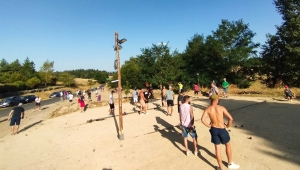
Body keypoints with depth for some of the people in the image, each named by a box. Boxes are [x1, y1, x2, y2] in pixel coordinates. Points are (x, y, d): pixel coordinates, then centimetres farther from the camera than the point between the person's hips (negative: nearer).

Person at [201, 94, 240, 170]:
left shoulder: (208, 109, -7)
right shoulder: (221, 108, -10)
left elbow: (202, 119, -19)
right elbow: (231, 118, -13)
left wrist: (209, 126, -3)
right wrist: (227, 126, 4)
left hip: (214, 129, 2)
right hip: (222, 129, -1)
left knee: (217, 148, 13)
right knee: (228, 145, 24)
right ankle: (230, 164, 39)